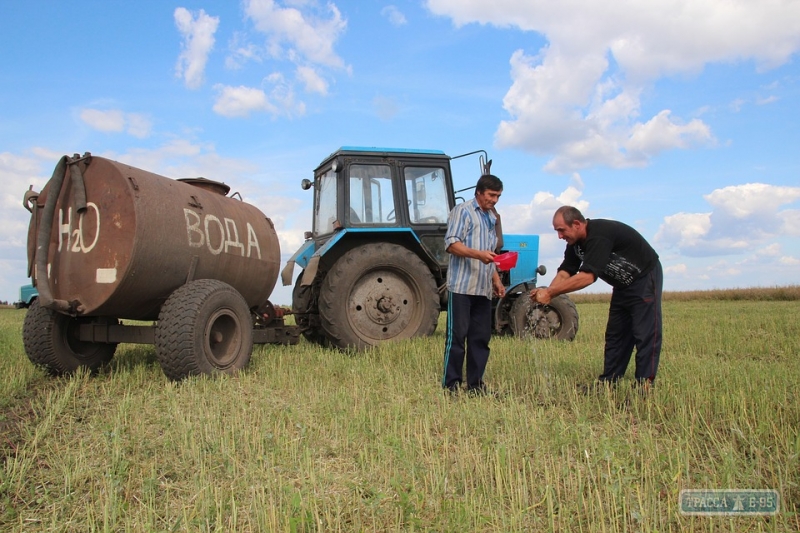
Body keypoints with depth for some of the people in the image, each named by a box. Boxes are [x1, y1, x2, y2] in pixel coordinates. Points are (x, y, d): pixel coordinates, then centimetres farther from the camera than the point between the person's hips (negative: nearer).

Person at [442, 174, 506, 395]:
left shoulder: (491, 218, 21)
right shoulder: (462, 211, -3)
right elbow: (451, 244, -14)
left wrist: (496, 280, 19)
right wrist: (478, 254, -26)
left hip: (483, 289, 8)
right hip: (462, 286, -7)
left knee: (481, 337, 8)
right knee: (457, 335, -4)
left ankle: (475, 383, 16)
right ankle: (451, 384, 3)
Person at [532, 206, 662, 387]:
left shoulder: (599, 236, -33)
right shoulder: (576, 242, -4)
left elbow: (587, 276, -39)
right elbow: (565, 271, -7)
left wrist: (550, 292, -38)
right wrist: (547, 292, -27)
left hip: (644, 279, -9)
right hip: (623, 285, 9)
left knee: (645, 334, -11)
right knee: (615, 335, 9)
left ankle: (644, 385, -9)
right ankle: (608, 383, 13)